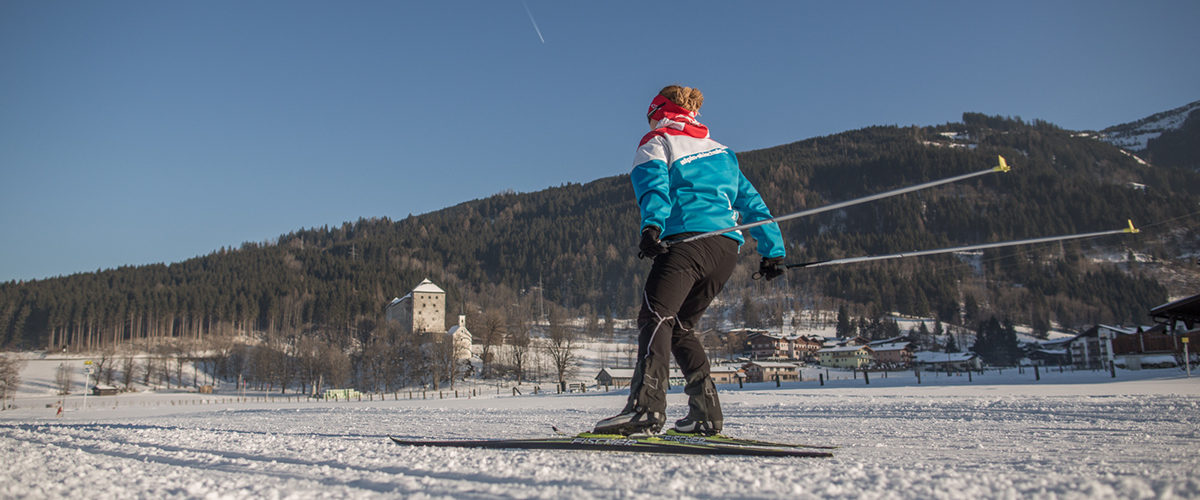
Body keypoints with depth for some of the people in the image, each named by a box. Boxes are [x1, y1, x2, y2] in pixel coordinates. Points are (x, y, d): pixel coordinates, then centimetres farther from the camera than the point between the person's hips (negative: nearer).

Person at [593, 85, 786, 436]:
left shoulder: (655, 143, 15)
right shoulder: (721, 150, 33)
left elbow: (653, 184, -7)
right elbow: (751, 201, 30)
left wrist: (652, 225, -25)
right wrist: (772, 249, 29)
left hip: (688, 239, -7)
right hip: (727, 248, 7)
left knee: (655, 317, -18)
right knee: (680, 327, 16)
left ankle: (646, 406, -39)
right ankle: (706, 413, 8)